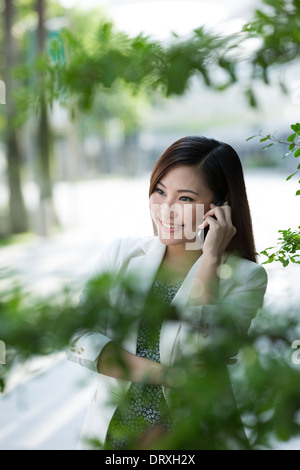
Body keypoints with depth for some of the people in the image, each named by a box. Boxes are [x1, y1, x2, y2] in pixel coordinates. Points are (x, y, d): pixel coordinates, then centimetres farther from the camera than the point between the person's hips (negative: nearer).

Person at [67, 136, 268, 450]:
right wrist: (165, 374, -14)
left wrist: (210, 259, -15)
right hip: (108, 432, 2)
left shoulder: (245, 277, -3)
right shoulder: (121, 253, 6)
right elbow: (77, 339, -4)